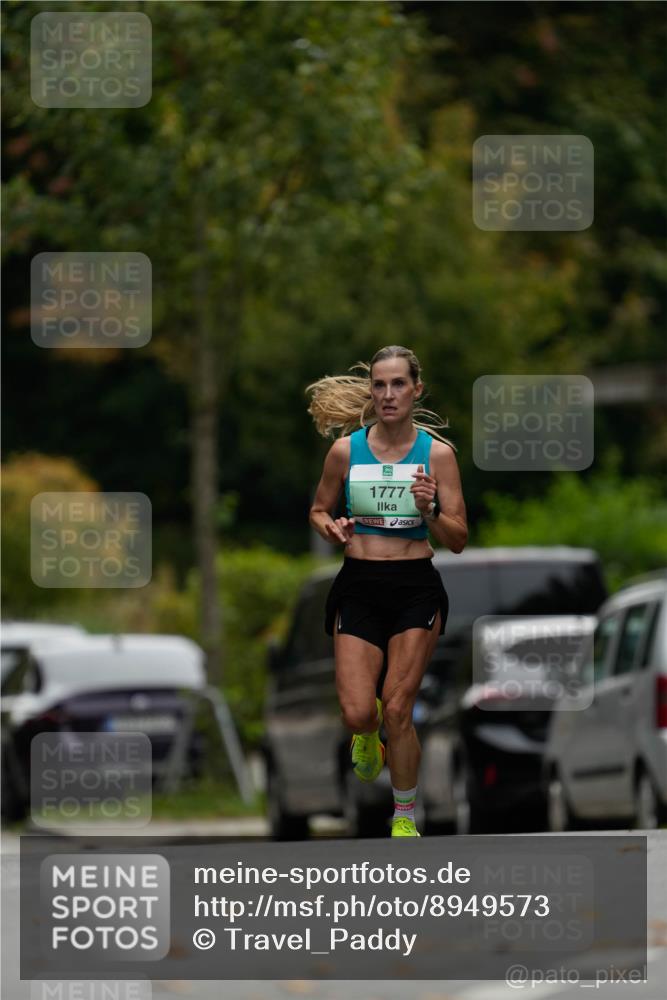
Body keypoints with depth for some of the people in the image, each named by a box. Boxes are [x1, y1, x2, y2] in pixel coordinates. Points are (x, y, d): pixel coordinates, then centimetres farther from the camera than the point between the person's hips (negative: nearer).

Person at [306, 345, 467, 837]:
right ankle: (369, 733, 31)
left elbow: (458, 540, -1)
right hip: (359, 586, 1)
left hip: (416, 588, -1)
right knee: (356, 715, -9)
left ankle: (405, 814, 13)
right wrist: (331, 527, -8)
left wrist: (429, 511, -21)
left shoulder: (437, 453, -3)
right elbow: (319, 510, 14)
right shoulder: (346, 450, 0)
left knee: (397, 711, -6)